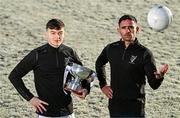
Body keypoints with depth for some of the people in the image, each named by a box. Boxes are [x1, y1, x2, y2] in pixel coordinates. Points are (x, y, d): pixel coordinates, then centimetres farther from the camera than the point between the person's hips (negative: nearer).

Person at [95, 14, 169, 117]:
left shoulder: (144, 53, -9)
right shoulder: (111, 49, 2)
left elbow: (154, 85, -13)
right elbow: (99, 64, 24)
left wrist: (159, 77, -35)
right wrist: (103, 85, 13)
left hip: (135, 109, -3)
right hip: (115, 107, 4)